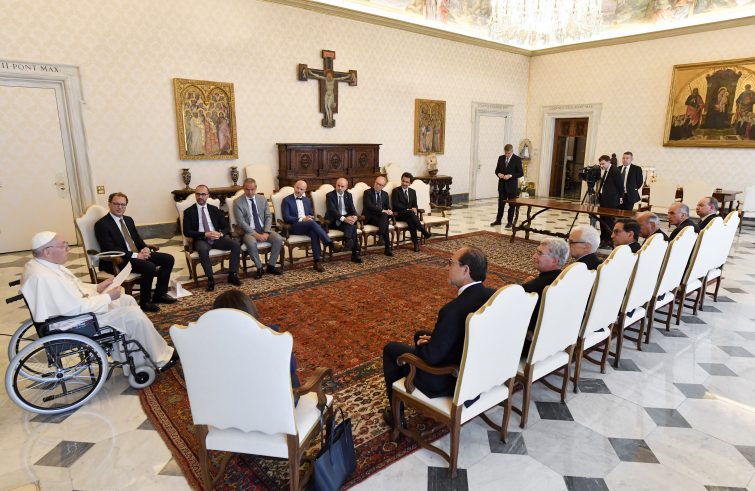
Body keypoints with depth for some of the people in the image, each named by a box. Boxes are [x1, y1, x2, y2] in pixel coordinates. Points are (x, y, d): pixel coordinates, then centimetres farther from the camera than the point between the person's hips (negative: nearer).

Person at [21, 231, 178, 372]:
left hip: (79, 307, 11)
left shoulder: (43, 264, 4)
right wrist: (108, 297, -18)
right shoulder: (44, 278, -29)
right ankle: (163, 358, 3)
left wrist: (97, 288, 3)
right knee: (133, 314, -14)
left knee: (127, 300, 11)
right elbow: (78, 308, -29)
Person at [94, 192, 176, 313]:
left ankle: (159, 294, 4)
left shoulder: (129, 220, 16)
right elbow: (110, 249, -18)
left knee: (168, 259, -5)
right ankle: (145, 302, -15)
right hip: (118, 261, -8)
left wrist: (145, 249, -5)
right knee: (149, 267, -32)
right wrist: (135, 255, -23)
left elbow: (138, 239, 19)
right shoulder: (102, 224, -9)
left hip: (138, 254, 8)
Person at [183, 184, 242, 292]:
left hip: (217, 238, 3)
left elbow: (226, 226, 12)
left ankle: (232, 275, -14)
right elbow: (187, 232, -4)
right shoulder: (189, 211, 5)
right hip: (201, 239, -3)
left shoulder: (214, 209, 14)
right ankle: (210, 278, -23)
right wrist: (205, 234, -17)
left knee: (236, 245, -22)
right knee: (203, 249, -38)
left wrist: (220, 234, -12)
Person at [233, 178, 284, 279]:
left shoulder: (262, 199, 8)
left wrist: (266, 232, -11)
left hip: (264, 229, 4)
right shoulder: (238, 202, -4)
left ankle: (271, 266, -3)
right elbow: (241, 222, -11)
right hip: (249, 231, -4)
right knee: (251, 243, -36)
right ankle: (259, 267, -11)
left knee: (278, 239, -22)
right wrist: (255, 234, -20)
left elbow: (268, 217, 5)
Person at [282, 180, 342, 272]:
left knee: (314, 232, -33)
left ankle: (317, 261, -38)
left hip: (307, 225, 4)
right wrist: (301, 219, -18)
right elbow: (286, 218, -8)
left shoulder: (307, 200, 20)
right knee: (312, 223, -34)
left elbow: (312, 215, 20)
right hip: (295, 226, -4)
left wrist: (310, 218, -5)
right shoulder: (287, 200, 3)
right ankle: (331, 245, -36)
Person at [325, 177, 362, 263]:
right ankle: (356, 252, -35)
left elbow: (352, 209, 3)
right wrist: (344, 219, -33)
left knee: (351, 225, -33)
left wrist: (355, 217, -22)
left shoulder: (349, 195, 11)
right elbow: (332, 210, -18)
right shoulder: (330, 195, -5)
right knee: (352, 227, -31)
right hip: (334, 220, -4)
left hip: (347, 218, 5)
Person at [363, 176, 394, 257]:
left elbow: (388, 207, 12)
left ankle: (381, 237, -39)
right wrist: (383, 210, -24)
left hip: (382, 216, 4)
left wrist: (389, 211, -14)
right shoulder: (367, 192, -1)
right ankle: (387, 248, -34)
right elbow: (370, 206, -15)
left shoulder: (385, 194, 17)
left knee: (385, 216, -34)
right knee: (385, 224, -33)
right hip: (370, 217, -4)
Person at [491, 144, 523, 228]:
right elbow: (497, 170, 12)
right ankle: (498, 220, 18)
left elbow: (521, 173, -8)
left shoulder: (517, 159, -7)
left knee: (512, 204, 5)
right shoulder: (501, 158, 5)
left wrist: (510, 175, -21)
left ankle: (510, 221, 13)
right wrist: (499, 174, -11)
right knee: (501, 203, 9)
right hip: (502, 185, 4)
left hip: (512, 186, -4)